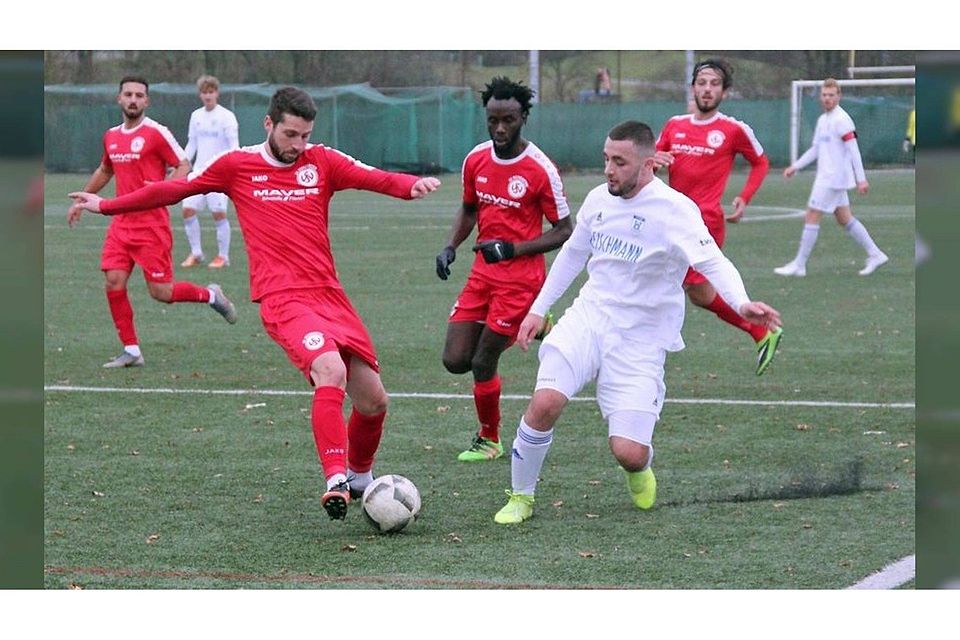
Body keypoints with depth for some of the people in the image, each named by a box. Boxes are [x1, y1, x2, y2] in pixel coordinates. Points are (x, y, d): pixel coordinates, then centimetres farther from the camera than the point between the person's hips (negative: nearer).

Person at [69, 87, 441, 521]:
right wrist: (105, 206, 18)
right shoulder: (237, 166, 6)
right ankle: (336, 481, -34)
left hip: (329, 295, 4)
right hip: (282, 300, -4)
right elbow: (174, 189, 15)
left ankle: (360, 476, 32)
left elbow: (377, 178, -7)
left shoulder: (322, 162, 8)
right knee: (330, 371, -31)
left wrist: (412, 185, -29)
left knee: (373, 400, 4)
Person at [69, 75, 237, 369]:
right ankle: (131, 350, 4)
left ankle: (210, 295, 23)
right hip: (121, 222, 6)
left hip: (152, 222, -6)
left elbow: (184, 166, -8)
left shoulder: (156, 132, -8)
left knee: (161, 292, -5)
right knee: (114, 282, -6)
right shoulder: (111, 136, 12)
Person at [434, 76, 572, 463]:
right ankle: (530, 328, 23)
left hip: (520, 277, -6)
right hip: (483, 272, 6)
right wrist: (450, 247, 1)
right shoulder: (475, 161, 2)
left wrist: (511, 249, -20)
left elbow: (564, 231, -10)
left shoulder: (540, 169, -15)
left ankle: (489, 440, 18)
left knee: (482, 363, -5)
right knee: (455, 361, 0)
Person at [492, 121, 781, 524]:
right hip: (589, 317, 4)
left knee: (629, 455, -11)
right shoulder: (600, 199, 3)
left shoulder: (674, 210, -15)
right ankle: (520, 497, 1)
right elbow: (573, 253, 20)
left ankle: (640, 469, 30)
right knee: (545, 402, -22)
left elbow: (711, 261, -28)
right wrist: (538, 309, 22)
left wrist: (740, 302, -47)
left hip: (640, 340, -4)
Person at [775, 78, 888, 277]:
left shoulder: (841, 120, -14)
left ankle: (799, 265, -2)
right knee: (845, 218, 13)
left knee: (811, 216, -7)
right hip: (826, 177, 10)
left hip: (833, 178, -10)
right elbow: (816, 149, 23)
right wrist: (795, 166, 16)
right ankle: (875, 255, 17)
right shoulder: (823, 120, 14)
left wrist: (861, 179, -22)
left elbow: (854, 150, -18)